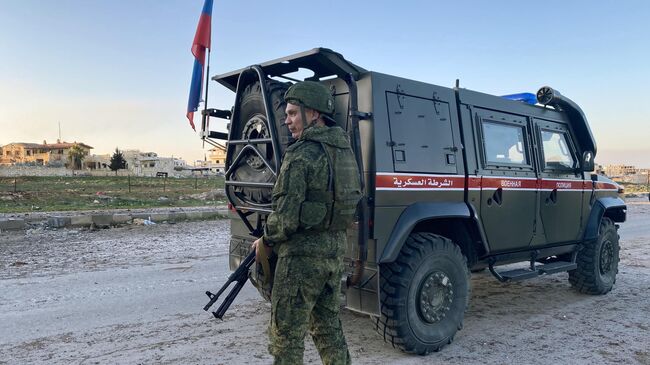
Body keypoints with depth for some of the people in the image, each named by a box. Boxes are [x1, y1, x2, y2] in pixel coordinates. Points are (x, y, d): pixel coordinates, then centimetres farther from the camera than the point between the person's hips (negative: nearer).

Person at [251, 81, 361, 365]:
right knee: (329, 328, 20)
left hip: (302, 255, -8)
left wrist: (266, 241, -1)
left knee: (287, 334, 3)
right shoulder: (345, 149, 9)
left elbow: (286, 216, -20)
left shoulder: (301, 155, -17)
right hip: (335, 250, 9)